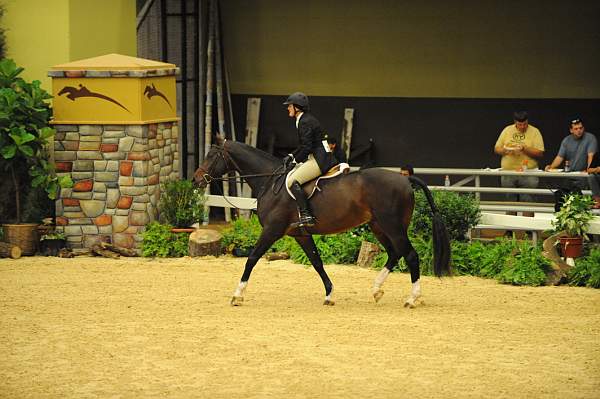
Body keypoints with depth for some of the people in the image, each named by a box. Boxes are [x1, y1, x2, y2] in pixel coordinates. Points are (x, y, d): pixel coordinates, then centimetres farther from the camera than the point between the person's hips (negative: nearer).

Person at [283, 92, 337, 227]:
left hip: (320, 159, -11)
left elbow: (306, 147, -19)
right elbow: (305, 145, 27)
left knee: (292, 181, -16)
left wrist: (295, 161, -7)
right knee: (292, 175, 23)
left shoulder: (305, 122, -13)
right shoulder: (306, 120, 19)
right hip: (319, 157, 11)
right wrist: (291, 156, 16)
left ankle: (306, 216, -24)